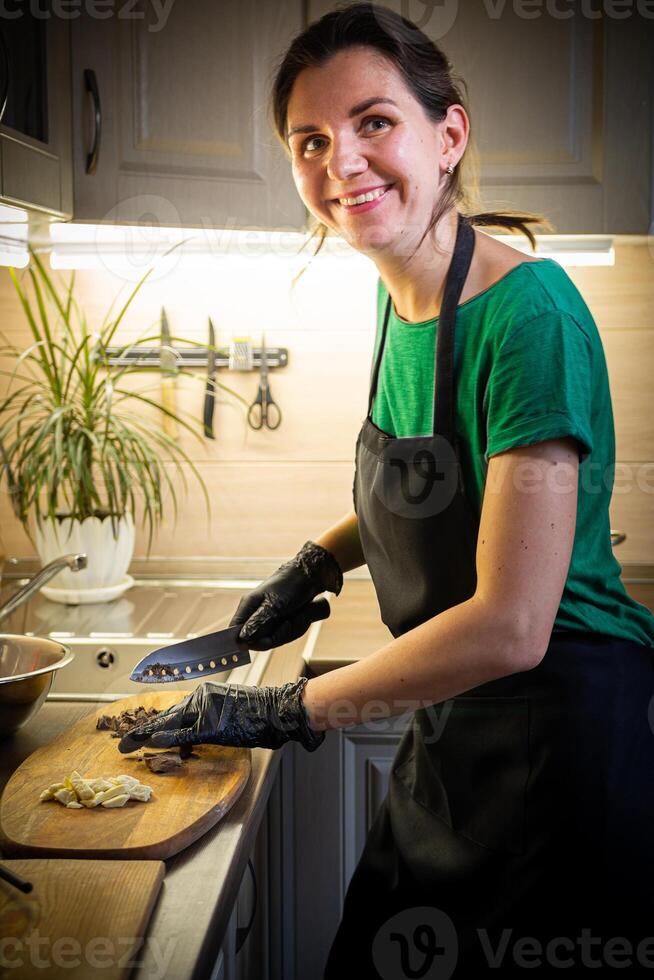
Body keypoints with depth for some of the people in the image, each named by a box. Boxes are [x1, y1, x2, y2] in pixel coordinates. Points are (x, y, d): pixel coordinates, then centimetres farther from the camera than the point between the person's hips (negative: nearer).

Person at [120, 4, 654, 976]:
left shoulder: (528, 312, -23)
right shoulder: (402, 299, 2)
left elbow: (510, 627, -25)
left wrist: (288, 711, -16)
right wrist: (317, 563, 5)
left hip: (561, 724, -8)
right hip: (453, 724, 8)